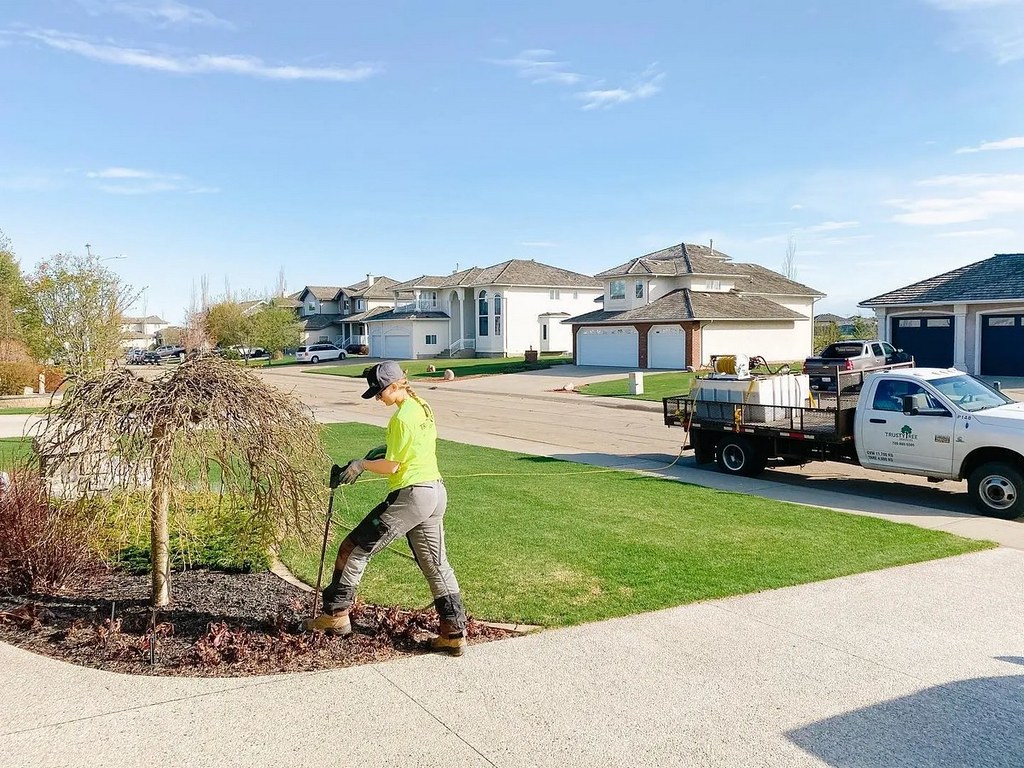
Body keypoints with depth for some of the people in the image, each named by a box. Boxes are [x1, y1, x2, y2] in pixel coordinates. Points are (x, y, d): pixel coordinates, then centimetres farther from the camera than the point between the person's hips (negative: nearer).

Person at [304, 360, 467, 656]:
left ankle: (336, 614, 14)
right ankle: (454, 634, 15)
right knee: (436, 564, 13)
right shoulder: (423, 408, 12)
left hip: (410, 495, -9)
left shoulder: (401, 417, -15)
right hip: (436, 491, 9)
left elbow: (391, 467, -14)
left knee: (354, 549, 4)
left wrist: (361, 464, 1)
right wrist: (385, 450, 16)